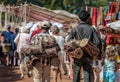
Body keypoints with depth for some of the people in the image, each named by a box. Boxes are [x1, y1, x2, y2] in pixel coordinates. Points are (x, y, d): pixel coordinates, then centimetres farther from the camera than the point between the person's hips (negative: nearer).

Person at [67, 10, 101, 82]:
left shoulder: (75, 29, 1)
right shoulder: (92, 29, -1)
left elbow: (68, 42, -5)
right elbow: (97, 42, -9)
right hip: (88, 56, -1)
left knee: (76, 76, 12)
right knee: (87, 74, 1)